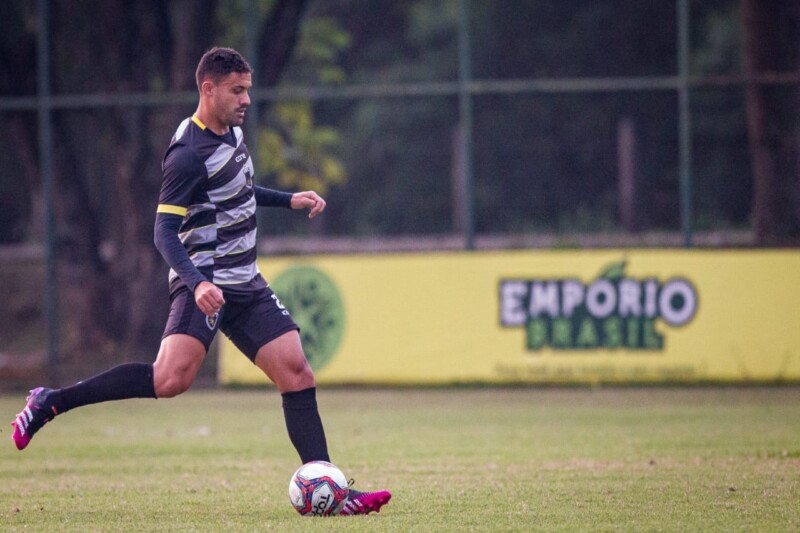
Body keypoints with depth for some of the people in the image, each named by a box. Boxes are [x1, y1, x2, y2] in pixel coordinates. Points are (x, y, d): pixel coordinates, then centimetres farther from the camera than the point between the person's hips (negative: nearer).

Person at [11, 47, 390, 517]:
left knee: (297, 373, 0)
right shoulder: (189, 155, -16)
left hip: (245, 284, 9)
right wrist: (197, 284, -34)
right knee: (173, 378, -26)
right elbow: (165, 233, -20)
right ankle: (53, 402, -14)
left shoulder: (233, 131, 12)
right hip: (205, 281, -9)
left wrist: (289, 200, 29)